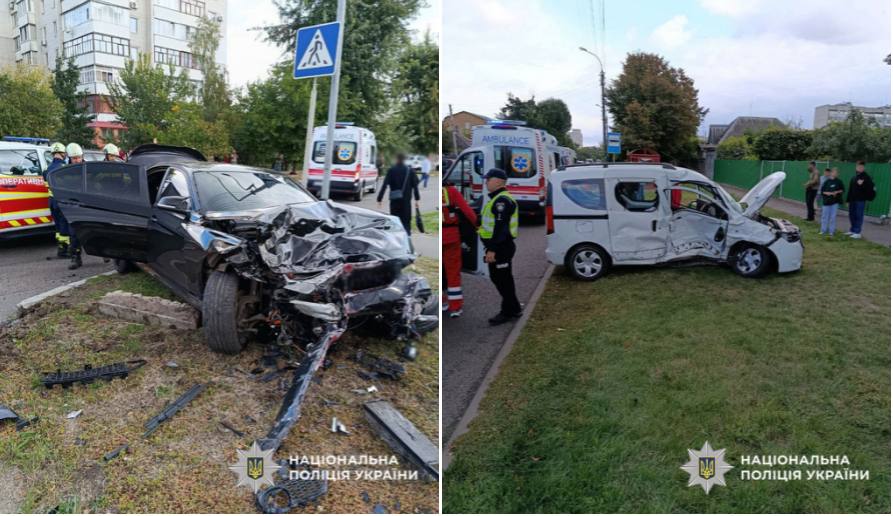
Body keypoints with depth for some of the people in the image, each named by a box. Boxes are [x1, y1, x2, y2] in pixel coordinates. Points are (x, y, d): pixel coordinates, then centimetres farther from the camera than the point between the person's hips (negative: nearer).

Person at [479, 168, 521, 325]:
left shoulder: (502, 200, -18)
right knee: (498, 278, 17)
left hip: (501, 247, -11)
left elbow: (500, 227, -24)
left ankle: (508, 312, 11)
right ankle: (514, 309, 28)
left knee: (502, 279, -1)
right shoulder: (497, 199, 16)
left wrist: (492, 249, -25)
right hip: (498, 246, 11)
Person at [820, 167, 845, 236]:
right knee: (825, 216, 6)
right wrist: (827, 193, -16)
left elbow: (842, 190, 7)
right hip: (826, 201, 0)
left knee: (833, 217, 2)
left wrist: (837, 192, -11)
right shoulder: (826, 181, 1)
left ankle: (831, 231, 9)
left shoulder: (839, 182, 1)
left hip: (835, 201, 0)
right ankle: (823, 230, 16)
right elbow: (822, 191, 2)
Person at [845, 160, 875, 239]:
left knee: (859, 216, -4)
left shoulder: (866, 177, -6)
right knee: (852, 215, 12)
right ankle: (852, 230, 24)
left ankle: (858, 232, -1)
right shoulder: (854, 177, 14)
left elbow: (870, 187, -15)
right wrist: (848, 200, 14)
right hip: (853, 200, 7)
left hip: (860, 200, -7)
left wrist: (862, 184, -27)